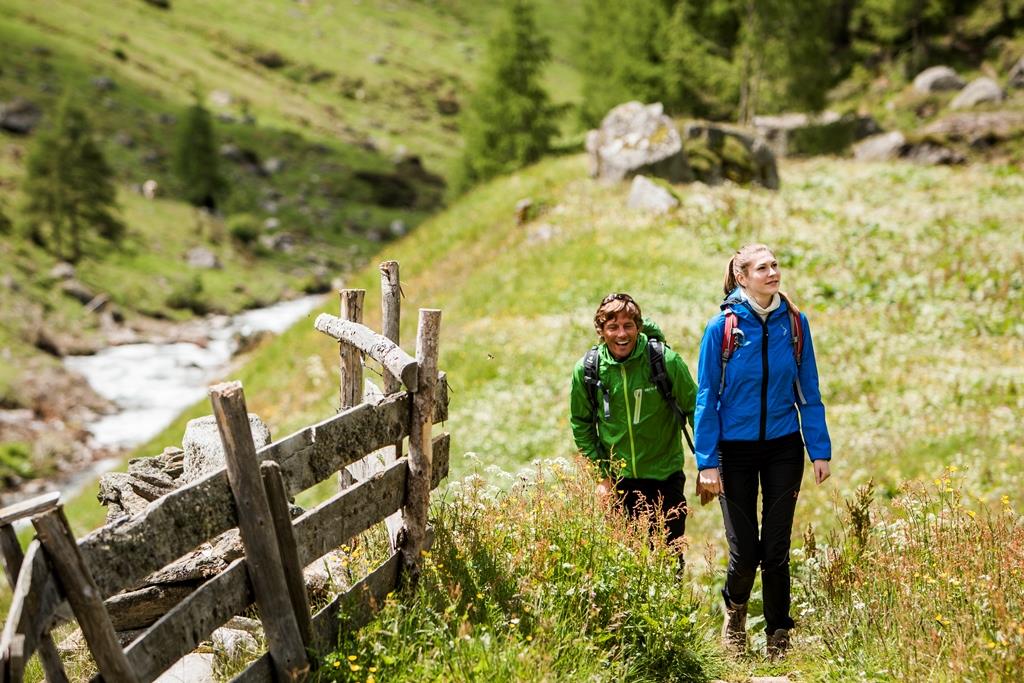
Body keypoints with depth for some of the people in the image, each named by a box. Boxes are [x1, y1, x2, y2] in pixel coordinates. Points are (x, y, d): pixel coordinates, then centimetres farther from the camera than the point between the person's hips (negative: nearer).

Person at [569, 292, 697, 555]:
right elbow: (581, 424, 6)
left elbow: (695, 409, -3)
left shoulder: (665, 360, -13)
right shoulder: (587, 369, -8)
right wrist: (601, 476, 2)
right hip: (618, 480, 1)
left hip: (665, 476, -1)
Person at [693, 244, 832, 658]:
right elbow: (707, 399, -6)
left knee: (776, 549, 5)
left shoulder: (794, 323, -2)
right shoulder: (723, 327, -9)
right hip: (736, 451, -2)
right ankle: (735, 610, 33)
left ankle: (779, 638, 19)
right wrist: (707, 463, -9)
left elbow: (809, 392, 3)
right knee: (744, 552, 2)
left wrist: (820, 450, -1)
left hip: (783, 448, 2)